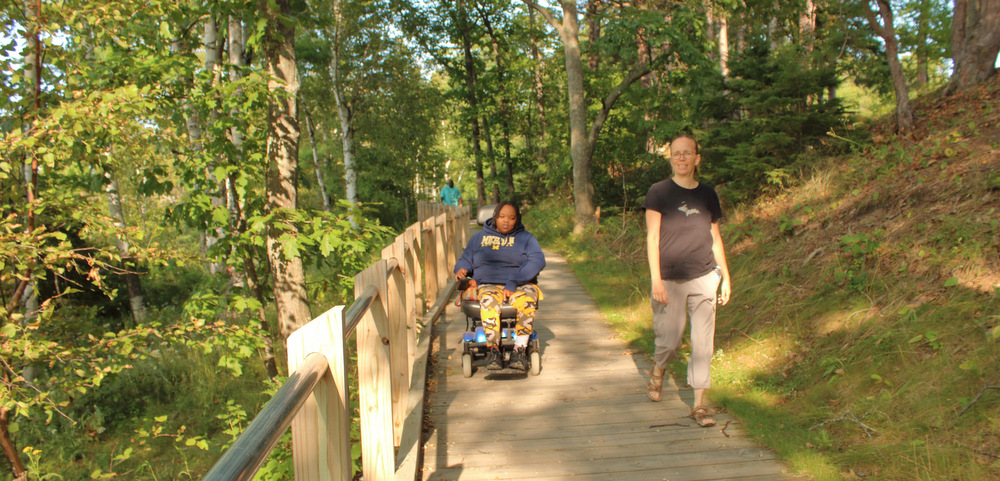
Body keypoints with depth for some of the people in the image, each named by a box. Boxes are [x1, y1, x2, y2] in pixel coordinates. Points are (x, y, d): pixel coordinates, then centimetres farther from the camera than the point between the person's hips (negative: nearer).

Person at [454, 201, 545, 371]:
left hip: (521, 286, 0)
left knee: (526, 301, -36)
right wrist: (461, 269, -5)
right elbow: (466, 260, 23)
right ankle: (493, 351, -29)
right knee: (488, 302, -36)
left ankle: (519, 350, -31)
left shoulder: (526, 238, 12)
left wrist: (513, 283, -18)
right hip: (489, 285, 1)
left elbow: (537, 261, -5)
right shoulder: (479, 237, 19)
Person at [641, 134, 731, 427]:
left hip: (704, 278, 2)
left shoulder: (707, 194, 8)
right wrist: (655, 279, -12)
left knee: (703, 342, 0)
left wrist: (725, 277, 13)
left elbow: (715, 238, 15)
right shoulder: (659, 192, -2)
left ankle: (699, 404, 9)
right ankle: (657, 370, 38)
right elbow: (652, 237, -5)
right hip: (669, 280, -2)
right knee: (670, 340, 4)